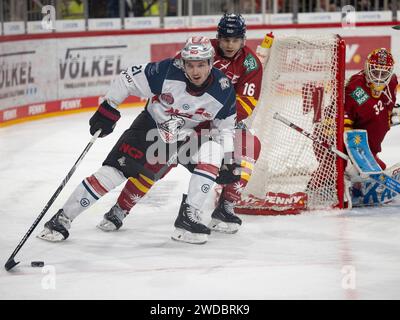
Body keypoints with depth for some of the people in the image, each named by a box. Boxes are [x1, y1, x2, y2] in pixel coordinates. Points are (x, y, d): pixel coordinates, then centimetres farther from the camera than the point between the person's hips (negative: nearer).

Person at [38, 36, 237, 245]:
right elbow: (129, 79, -16)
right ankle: (62, 219, -6)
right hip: (150, 126, -2)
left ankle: (189, 216, -17)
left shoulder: (223, 90, -20)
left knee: (212, 153, -26)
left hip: (188, 135, 2)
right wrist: (108, 109, -12)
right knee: (114, 171, -14)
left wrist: (228, 161, -11)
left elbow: (226, 126, -4)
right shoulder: (166, 72, -28)